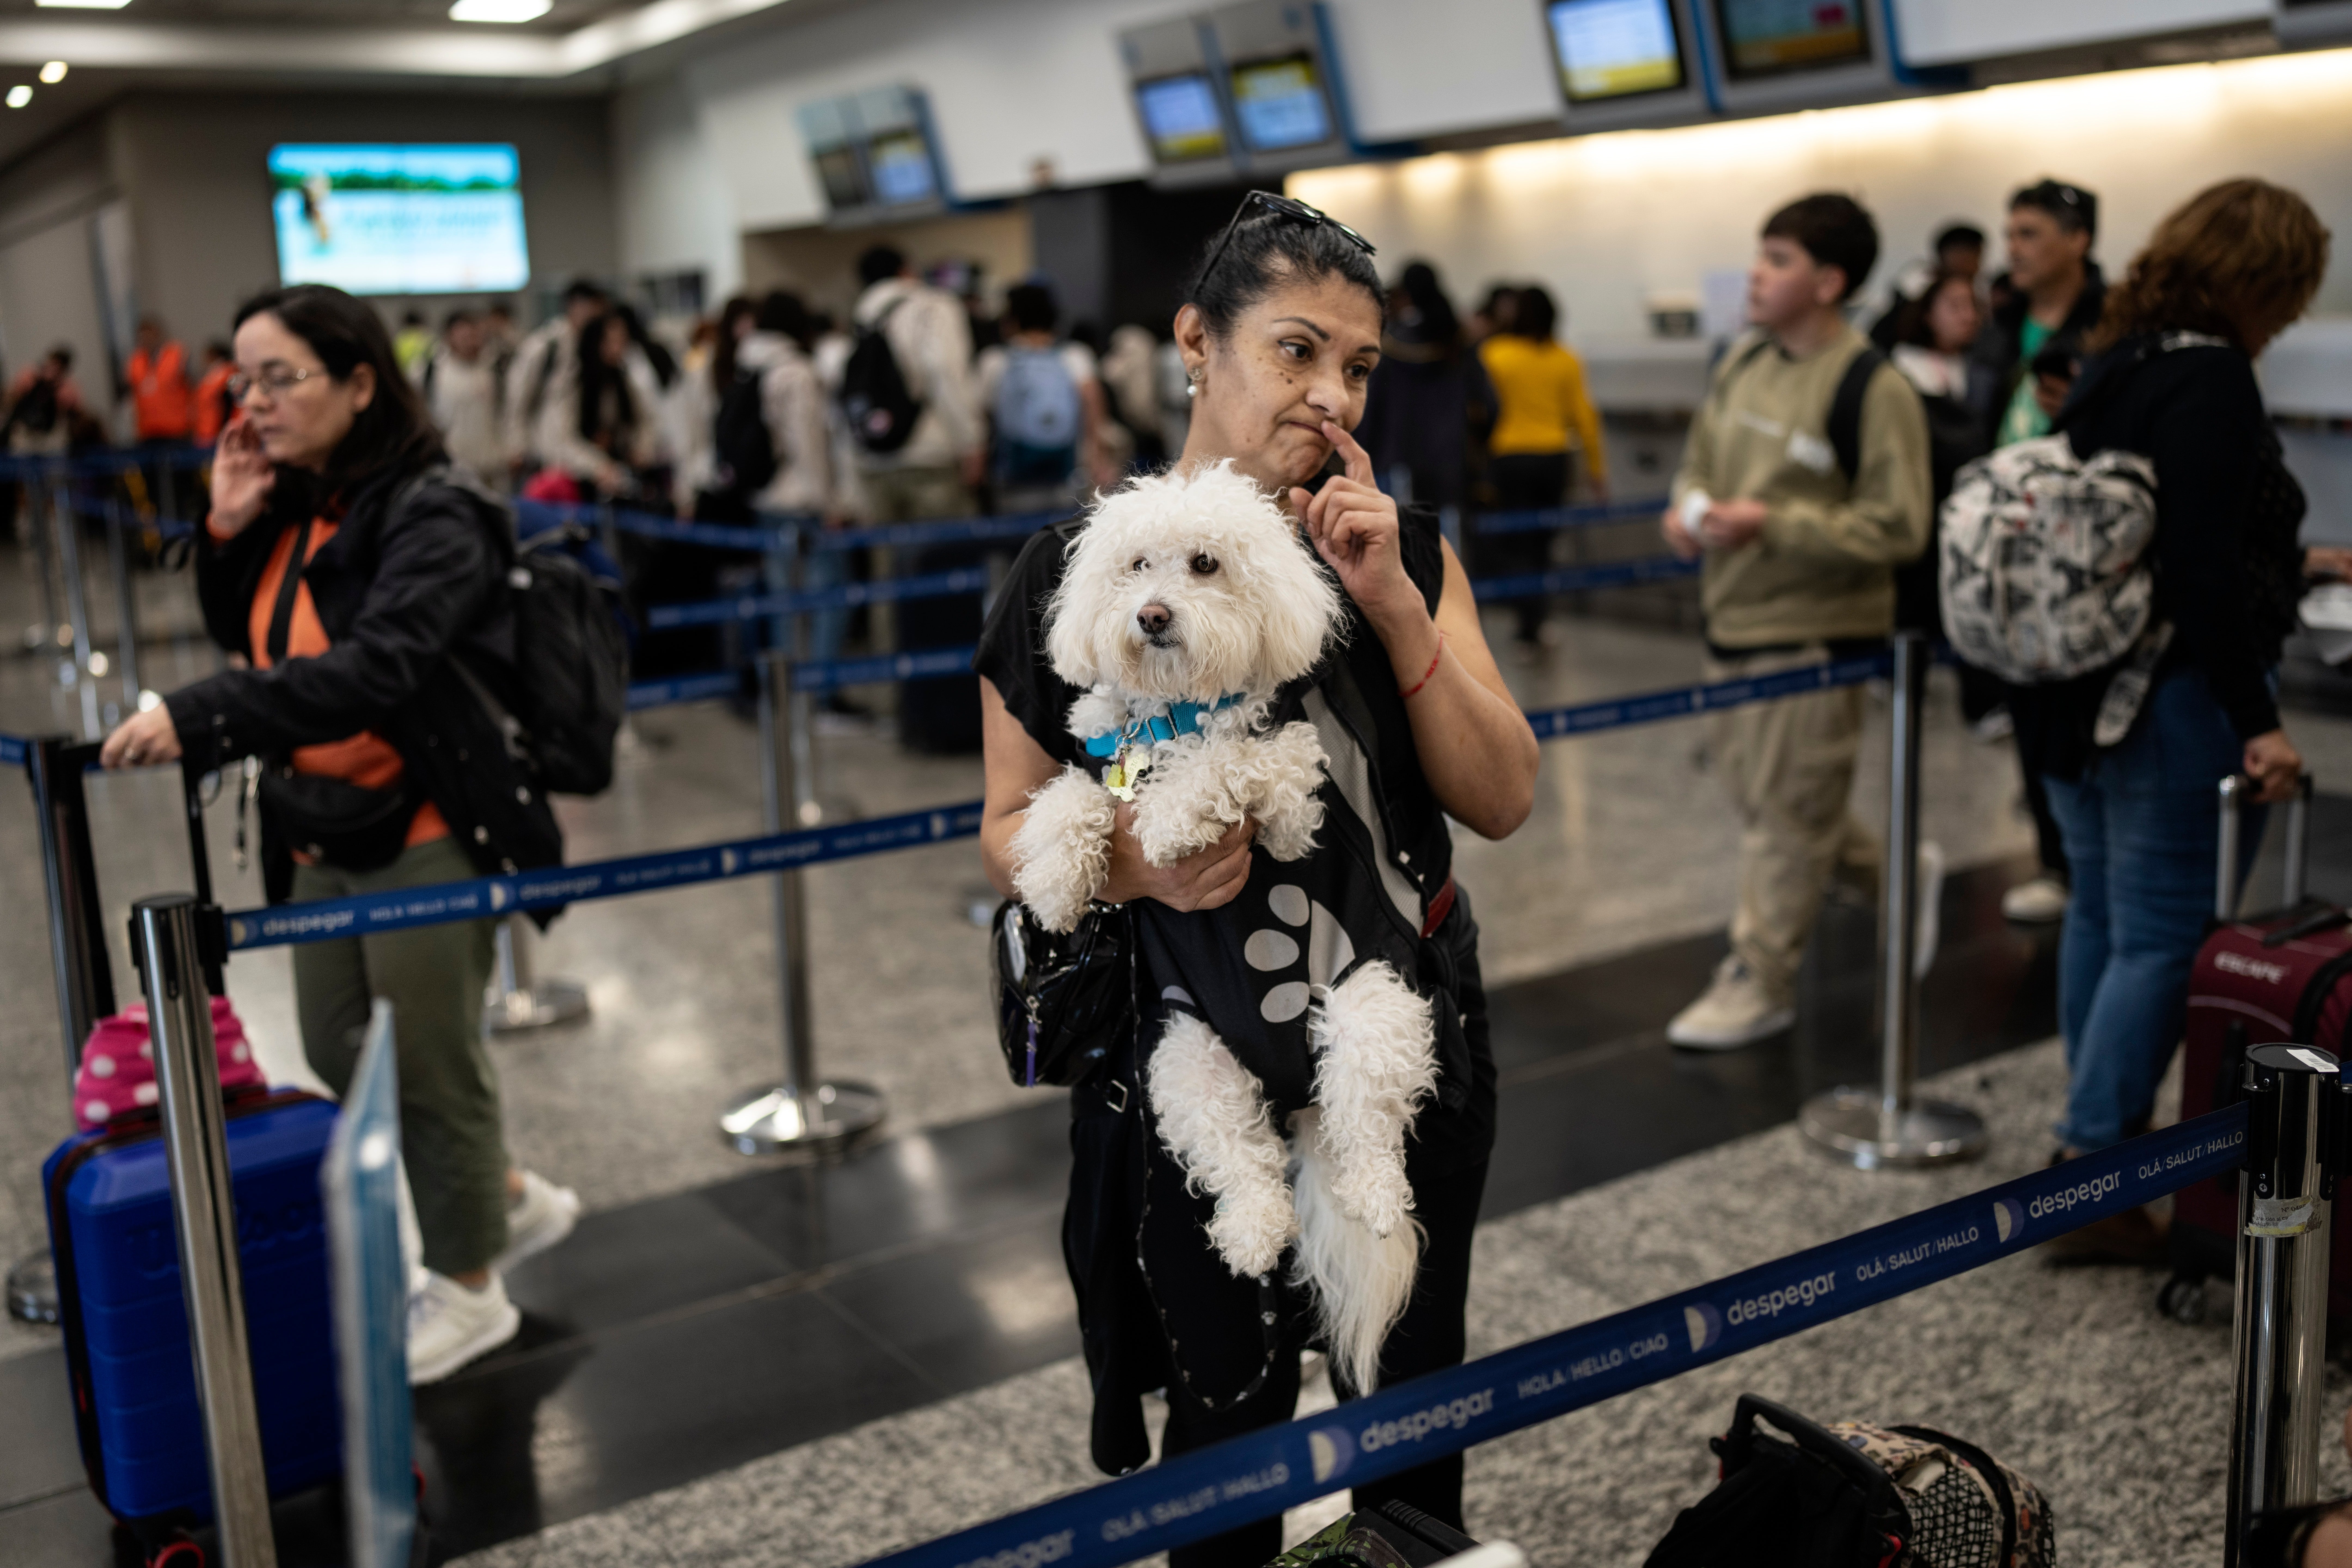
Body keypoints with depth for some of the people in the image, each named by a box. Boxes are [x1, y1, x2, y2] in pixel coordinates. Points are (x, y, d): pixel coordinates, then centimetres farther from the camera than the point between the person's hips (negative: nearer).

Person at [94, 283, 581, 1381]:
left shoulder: (430, 515, -20)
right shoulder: (294, 512, 5)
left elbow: (374, 670, -33)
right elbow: (251, 640, 16)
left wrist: (197, 720, -41)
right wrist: (228, 532, -1)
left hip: (425, 837, -8)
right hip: (321, 837, 8)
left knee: (432, 1067, 7)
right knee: (338, 1056, 18)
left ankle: (468, 1290, 29)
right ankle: (509, 1199, 39)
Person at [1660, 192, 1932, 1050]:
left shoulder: (1874, 390, -15)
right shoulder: (1745, 361, 7)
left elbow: (1897, 529, -18)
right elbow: (1702, 456, 21)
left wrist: (1771, 524, -24)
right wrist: (1690, 504, -1)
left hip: (1811, 634, -8)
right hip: (1733, 619, 8)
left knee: (1784, 815, 2)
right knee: (1753, 793, 20)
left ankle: (1761, 980, 16)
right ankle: (1887, 872, 43)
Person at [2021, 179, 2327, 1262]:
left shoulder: (2111, 362, 11)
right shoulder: (2212, 379, -16)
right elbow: (2201, 571, -23)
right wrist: (2257, 722, -20)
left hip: (2077, 694, 9)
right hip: (2172, 702, -9)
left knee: (2103, 916, 18)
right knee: (2165, 938, -2)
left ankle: (2097, 1137, 31)